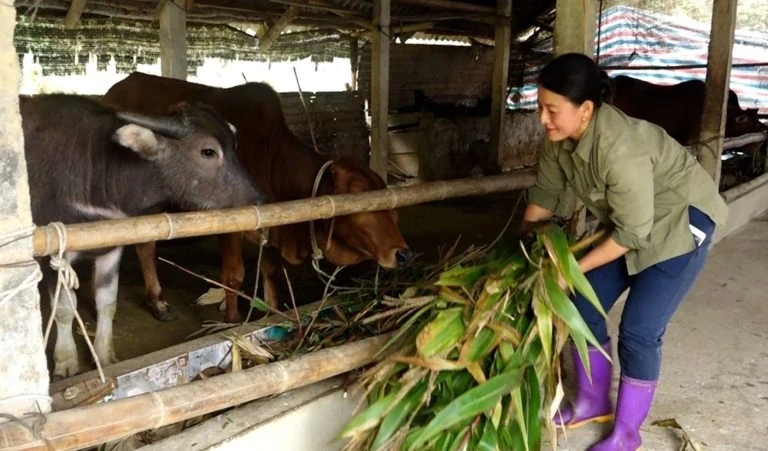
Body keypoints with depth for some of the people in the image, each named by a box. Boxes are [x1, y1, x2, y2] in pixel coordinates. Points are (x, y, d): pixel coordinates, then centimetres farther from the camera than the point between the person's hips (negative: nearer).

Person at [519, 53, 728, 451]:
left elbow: (631, 233, -30)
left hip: (681, 222, -8)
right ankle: (593, 401, 26)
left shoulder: (620, 148, -37)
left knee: (638, 331, -9)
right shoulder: (559, 138, -13)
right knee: (584, 305, 7)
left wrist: (572, 268, -25)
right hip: (630, 222, 8)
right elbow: (545, 194, 1)